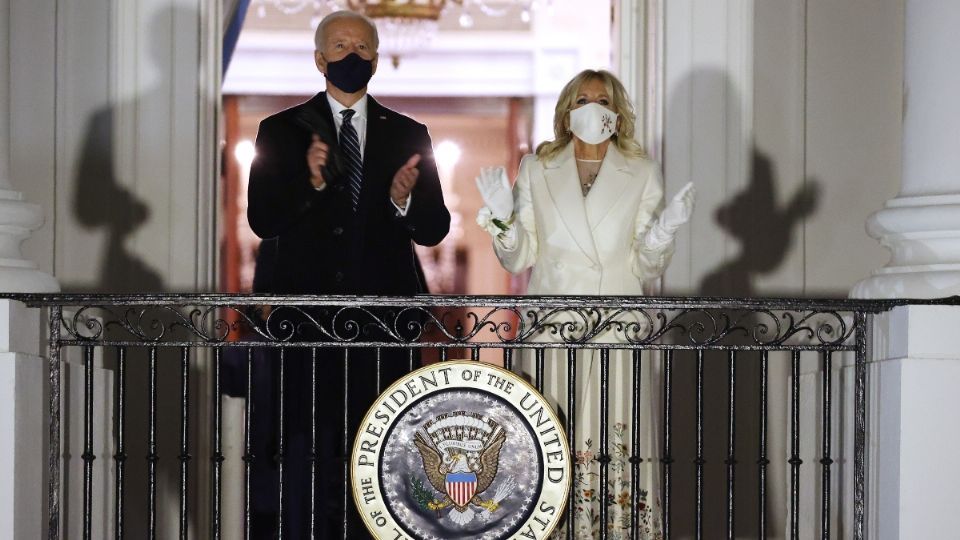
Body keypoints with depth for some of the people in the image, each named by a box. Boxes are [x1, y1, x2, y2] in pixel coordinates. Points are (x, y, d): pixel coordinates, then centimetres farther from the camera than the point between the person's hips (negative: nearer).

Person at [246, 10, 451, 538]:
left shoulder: (408, 135, 11)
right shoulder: (281, 131, 6)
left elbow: (435, 229, 5)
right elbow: (262, 220, -3)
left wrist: (405, 201, -16)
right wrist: (310, 182, -20)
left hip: (382, 321, 1)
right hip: (308, 315, -1)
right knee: (305, 452, -1)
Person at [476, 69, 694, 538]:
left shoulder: (641, 175, 9)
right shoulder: (535, 169, 11)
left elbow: (646, 269, 8)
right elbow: (518, 258, 10)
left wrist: (664, 232, -9)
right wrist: (502, 216, -6)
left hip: (616, 328, -1)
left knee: (618, 449, -7)